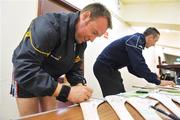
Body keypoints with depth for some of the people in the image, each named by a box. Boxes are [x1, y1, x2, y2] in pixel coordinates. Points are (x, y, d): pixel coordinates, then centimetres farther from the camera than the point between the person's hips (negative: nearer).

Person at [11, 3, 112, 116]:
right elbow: (24, 70, -42)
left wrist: (80, 86, -23)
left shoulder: (82, 42, -10)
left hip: (50, 79, 6)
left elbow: (74, 69, -1)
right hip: (25, 76, -5)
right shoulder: (49, 26, -35)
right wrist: (66, 91, -44)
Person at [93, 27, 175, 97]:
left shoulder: (136, 41, 16)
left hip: (110, 68, 10)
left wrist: (152, 76, 11)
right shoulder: (135, 40, -15)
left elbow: (132, 68, 18)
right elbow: (139, 65, -25)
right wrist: (157, 81, -17)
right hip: (104, 68, -10)